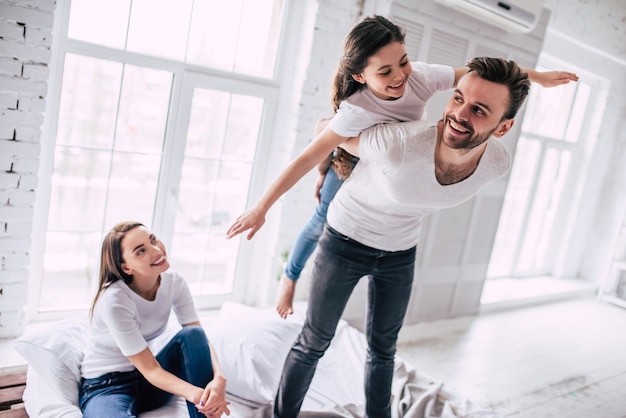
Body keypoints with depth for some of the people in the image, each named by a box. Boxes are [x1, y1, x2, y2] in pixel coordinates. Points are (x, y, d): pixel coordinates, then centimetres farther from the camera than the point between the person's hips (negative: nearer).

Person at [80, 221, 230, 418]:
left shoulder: (174, 283, -8)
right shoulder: (114, 300, -26)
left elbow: (200, 339, -13)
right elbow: (150, 370, -24)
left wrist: (218, 377, -34)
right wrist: (196, 396, -39)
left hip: (148, 383, 6)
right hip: (105, 386, -6)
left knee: (192, 334, -22)